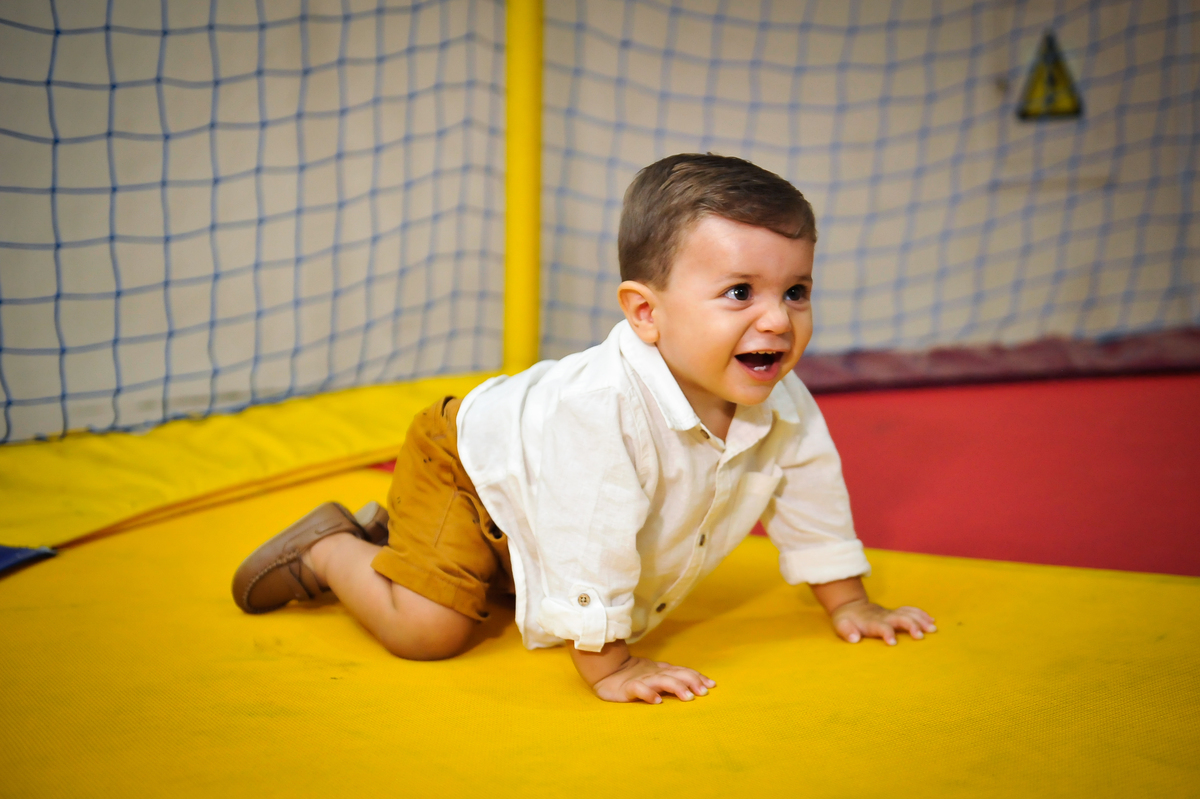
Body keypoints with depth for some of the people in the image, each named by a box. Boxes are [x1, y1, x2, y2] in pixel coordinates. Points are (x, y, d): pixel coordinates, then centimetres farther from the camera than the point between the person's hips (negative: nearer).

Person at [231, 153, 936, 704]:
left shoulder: (786, 407, -22)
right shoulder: (602, 407, -46)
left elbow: (812, 500, -3)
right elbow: (588, 548, -41)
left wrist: (849, 604, 5)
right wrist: (607, 664, -34)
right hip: (469, 461, -7)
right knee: (428, 628, -17)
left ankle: (397, 526, 40)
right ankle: (328, 550, 11)